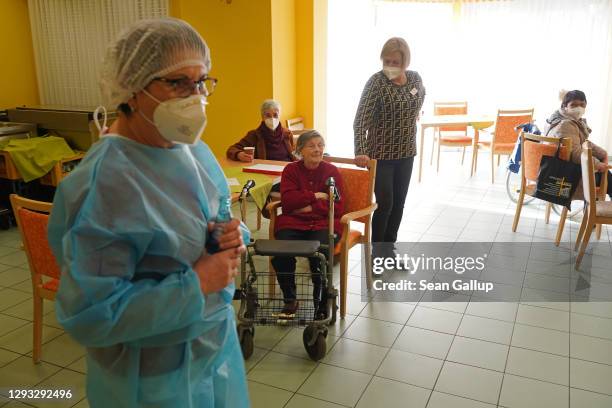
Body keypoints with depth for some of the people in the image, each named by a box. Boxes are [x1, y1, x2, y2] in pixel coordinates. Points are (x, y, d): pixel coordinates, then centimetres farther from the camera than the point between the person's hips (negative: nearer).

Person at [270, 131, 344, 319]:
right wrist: (316, 196, -9)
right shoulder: (291, 170, 9)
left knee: (318, 255, -32)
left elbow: (337, 208, -2)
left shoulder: (332, 171, 6)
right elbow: (287, 201, -5)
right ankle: (290, 300, 0)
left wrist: (309, 207, -10)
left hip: (323, 224, -1)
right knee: (281, 253, -27)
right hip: (292, 222, 2)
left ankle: (321, 303, -4)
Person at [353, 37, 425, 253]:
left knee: (399, 203, 11)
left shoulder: (415, 78, 1)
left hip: (406, 152, 6)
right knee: (385, 203, -5)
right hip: (381, 154, -5)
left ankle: (389, 249, 25)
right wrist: (360, 152, -36)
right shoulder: (376, 82, -16)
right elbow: (361, 119, -25)